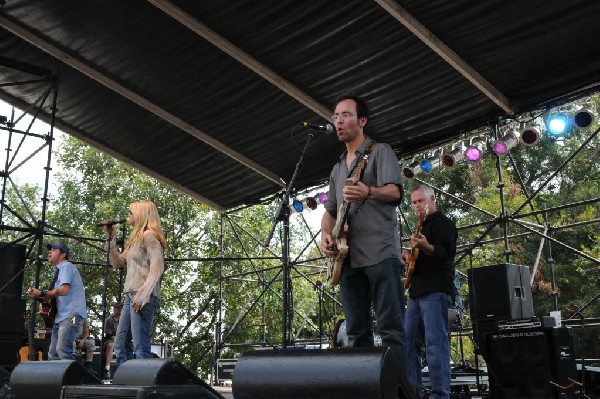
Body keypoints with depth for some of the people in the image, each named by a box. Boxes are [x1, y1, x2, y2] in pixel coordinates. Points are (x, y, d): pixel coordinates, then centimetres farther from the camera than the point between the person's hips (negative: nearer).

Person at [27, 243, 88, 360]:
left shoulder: (66, 266, -4)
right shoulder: (58, 270, 25)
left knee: (62, 350, -21)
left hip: (72, 314, -10)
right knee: (53, 352, 8)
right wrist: (44, 298, 4)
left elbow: (64, 290, -18)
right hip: (61, 315, 10)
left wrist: (41, 294, -11)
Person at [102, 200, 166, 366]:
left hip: (143, 297, -10)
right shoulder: (135, 239, 22)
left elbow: (157, 268, -16)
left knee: (140, 347, -13)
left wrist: (143, 295, -24)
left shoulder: (149, 235, -5)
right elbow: (117, 263, 28)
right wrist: (111, 238, 20)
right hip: (130, 296, 10)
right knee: (120, 344, 10)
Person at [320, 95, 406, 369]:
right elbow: (330, 210, 25)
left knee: (391, 328, -9)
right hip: (349, 257, 7)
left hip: (380, 252, -7)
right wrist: (326, 235, 3)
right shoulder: (337, 168, 25)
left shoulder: (380, 151, 5)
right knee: (356, 332, 6)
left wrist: (368, 192, -31)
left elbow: (395, 192, -10)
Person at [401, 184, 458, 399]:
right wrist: (408, 255, 11)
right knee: (409, 343, 7)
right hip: (417, 292, 9)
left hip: (436, 292, -9)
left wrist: (425, 246, -36)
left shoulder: (443, 223, -2)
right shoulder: (422, 226, 24)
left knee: (435, 344, -14)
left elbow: (445, 252, -17)